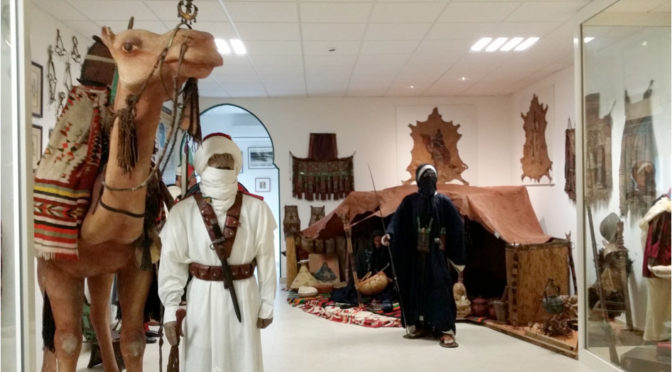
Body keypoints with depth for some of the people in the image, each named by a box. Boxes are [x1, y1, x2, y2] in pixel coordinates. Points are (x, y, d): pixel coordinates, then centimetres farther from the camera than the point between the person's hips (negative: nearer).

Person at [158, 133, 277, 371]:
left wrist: (267, 304, 3)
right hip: (201, 298, 0)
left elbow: (265, 260, 0)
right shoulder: (183, 212, -7)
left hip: (243, 297, 0)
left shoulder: (256, 209, -6)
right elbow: (172, 263, -2)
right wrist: (170, 310, -2)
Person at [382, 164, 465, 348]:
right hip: (414, 253, 3)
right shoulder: (409, 201, 5)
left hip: (436, 254, -2)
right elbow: (398, 220, -5)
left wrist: (457, 256, -4)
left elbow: (457, 226, -1)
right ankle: (421, 325, 17)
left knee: (440, 288, -9)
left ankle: (446, 331, -11)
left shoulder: (443, 201, 0)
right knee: (416, 288, 6)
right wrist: (389, 234, -27)